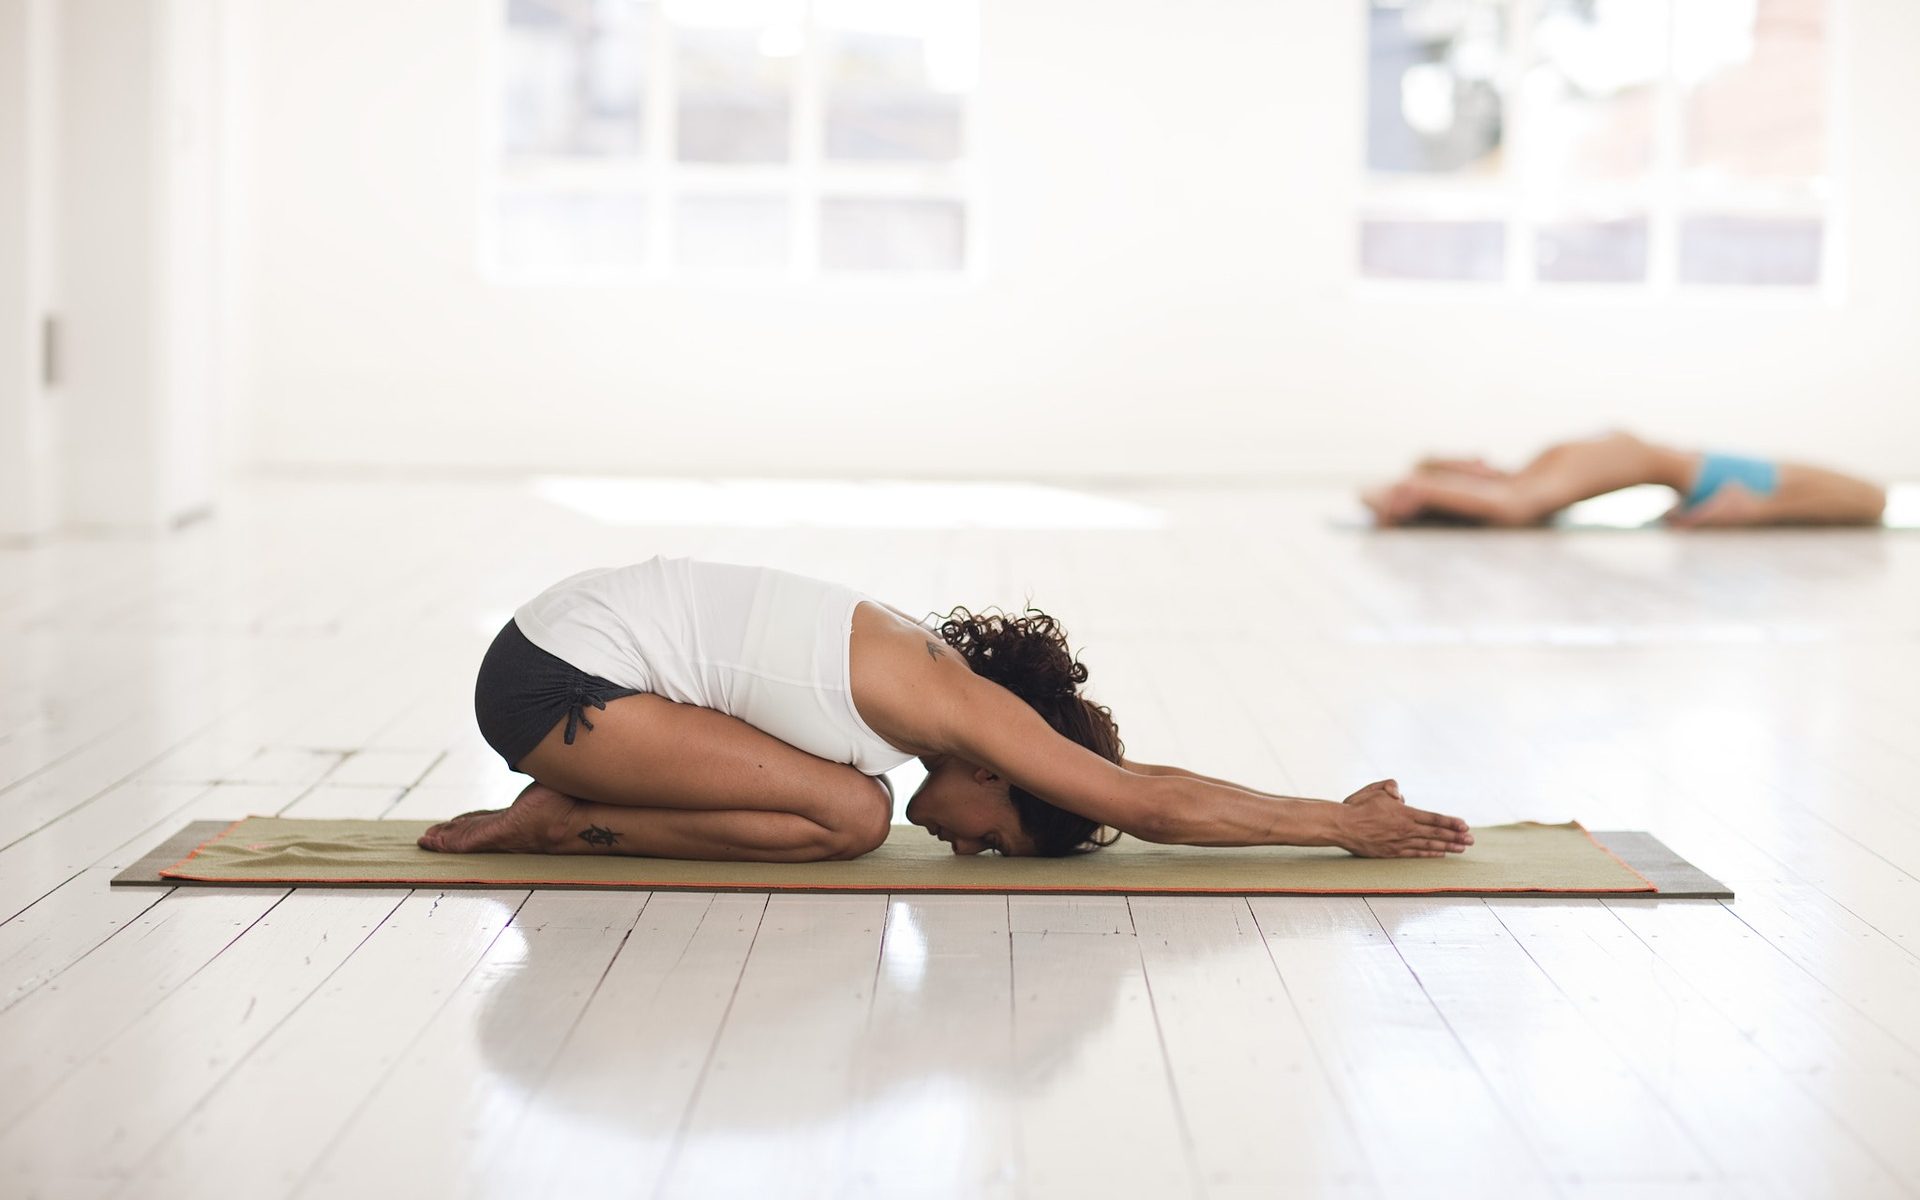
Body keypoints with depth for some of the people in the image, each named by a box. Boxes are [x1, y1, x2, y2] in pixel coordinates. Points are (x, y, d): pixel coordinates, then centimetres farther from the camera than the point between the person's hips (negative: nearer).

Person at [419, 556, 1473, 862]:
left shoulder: (929, 665, 11)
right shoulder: (960, 703, -15)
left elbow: (1137, 791, 19)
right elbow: (1155, 803, -13)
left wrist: (1340, 813, 18)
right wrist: (1344, 826, -6)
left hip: (574, 631, 9)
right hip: (556, 679, -9)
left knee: (850, 808, 10)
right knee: (847, 816, -14)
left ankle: (556, 814, 9)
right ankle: (559, 823, -7)